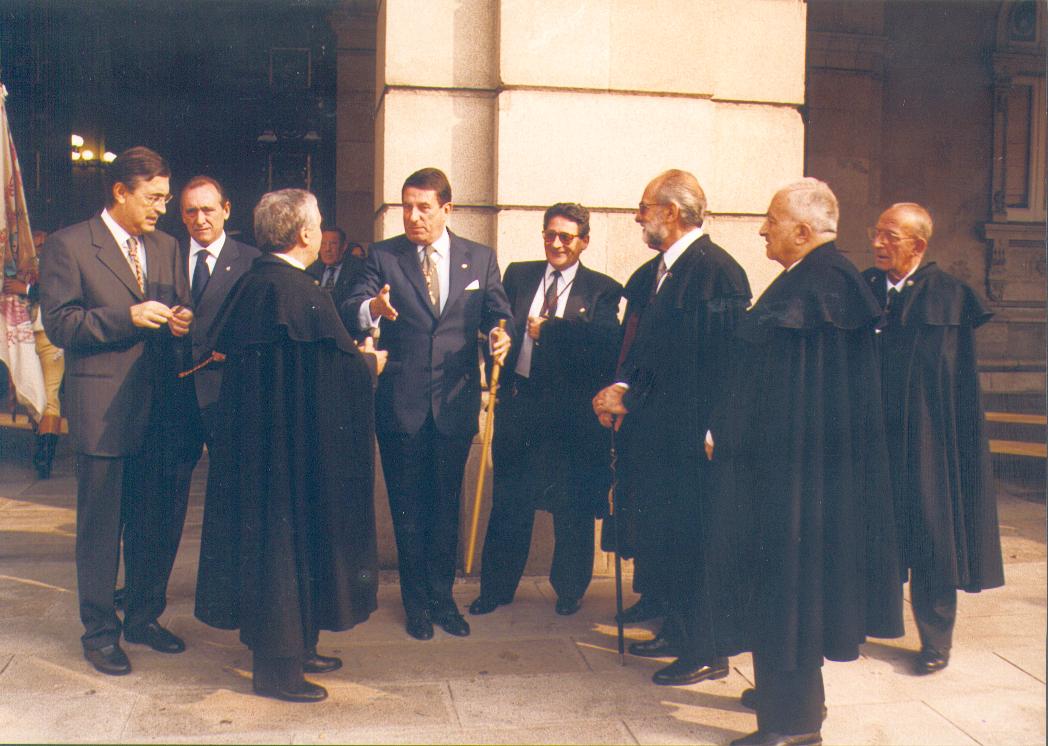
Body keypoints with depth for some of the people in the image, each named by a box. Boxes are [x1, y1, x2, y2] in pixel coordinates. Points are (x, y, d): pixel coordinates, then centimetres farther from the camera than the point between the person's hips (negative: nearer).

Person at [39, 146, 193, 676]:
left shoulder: (165, 247, 15)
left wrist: (183, 322, -5)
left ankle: (144, 617, 29)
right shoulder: (69, 246, -3)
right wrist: (128, 317, -19)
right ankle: (99, 632, 17)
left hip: (159, 407, 6)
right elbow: (59, 325, -9)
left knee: (155, 519, 13)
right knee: (100, 525, 4)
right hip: (103, 408, -5)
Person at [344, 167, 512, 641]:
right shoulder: (383, 256, 0)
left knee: (446, 504, 12)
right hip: (400, 402, -1)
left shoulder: (480, 259, 6)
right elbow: (350, 313, -10)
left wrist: (500, 334, -19)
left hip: (455, 402, 1)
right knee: (408, 507, 10)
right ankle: (417, 601, 26)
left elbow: (496, 313, 4)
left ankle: (442, 597, 28)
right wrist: (372, 309, -34)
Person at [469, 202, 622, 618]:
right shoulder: (517, 276, 11)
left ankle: (570, 590, 27)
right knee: (508, 501, 11)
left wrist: (548, 329, -19)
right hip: (519, 401, 3)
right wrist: (496, 377, -9)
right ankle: (496, 588, 26)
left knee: (572, 506, 8)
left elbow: (606, 341, -17)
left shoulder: (601, 290, 0)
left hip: (572, 410, -2)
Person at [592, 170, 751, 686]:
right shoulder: (653, 273, 13)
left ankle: (709, 652, 17)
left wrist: (627, 395, -16)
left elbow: (716, 363, -20)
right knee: (660, 537, 16)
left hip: (693, 437, -9)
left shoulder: (716, 271, -16)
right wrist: (623, 390, -3)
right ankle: (680, 632, 33)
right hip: (656, 433, 9)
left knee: (697, 541, 2)